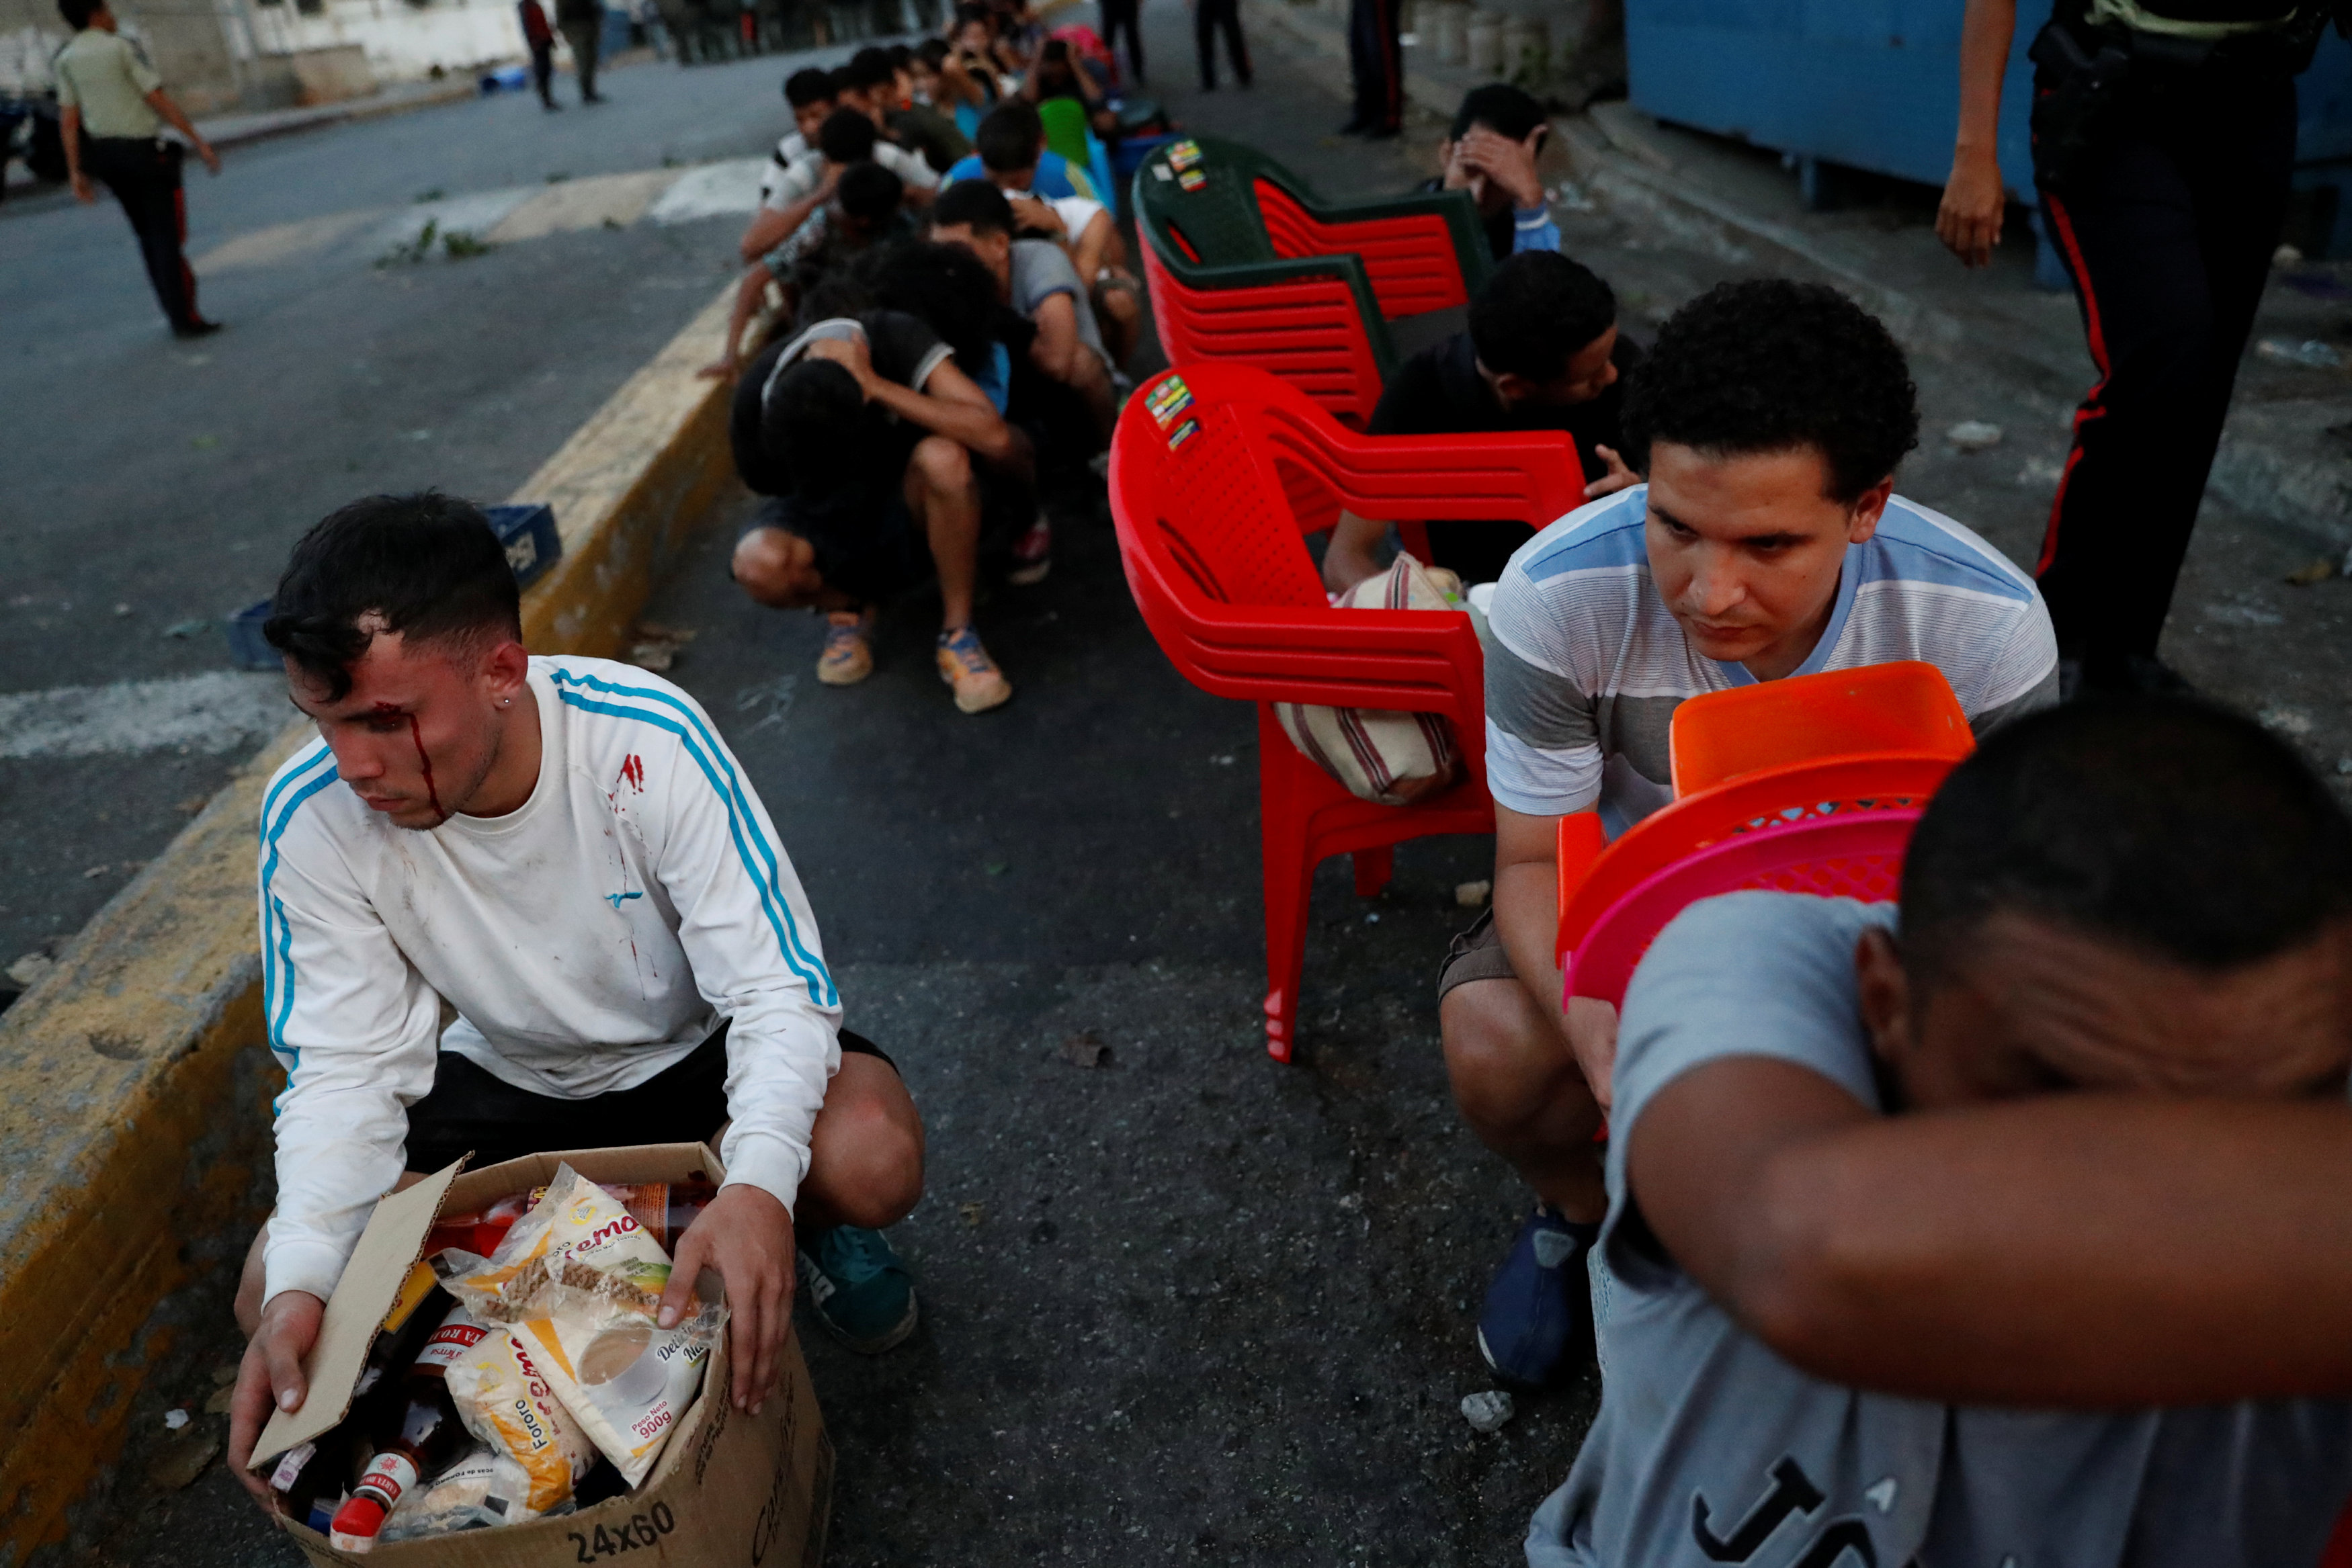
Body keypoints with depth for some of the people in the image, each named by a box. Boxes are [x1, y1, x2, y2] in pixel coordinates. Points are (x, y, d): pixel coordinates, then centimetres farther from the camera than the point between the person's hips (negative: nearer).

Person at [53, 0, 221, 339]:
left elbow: (69, 119, 3)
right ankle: (185, 319, -6)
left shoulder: (66, 59, 6)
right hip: (143, 149, -6)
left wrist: (76, 172, 6)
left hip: (102, 152, 6)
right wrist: (198, 142, -9)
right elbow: (159, 100, -14)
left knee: (148, 235, 15)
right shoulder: (121, 48, -11)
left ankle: (176, 313, 16)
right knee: (167, 235, -3)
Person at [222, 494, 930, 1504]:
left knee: (874, 1162, -32)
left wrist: (760, 1187, -48)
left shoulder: (646, 739, -31)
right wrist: (300, 1284, -32)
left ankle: (802, 1221, 8)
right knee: (279, 1295, -15)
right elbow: (347, 1065, -15)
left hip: (694, 1048, -3)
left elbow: (778, 988, -30)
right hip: (507, 1081, 4)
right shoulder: (312, 819, -22)